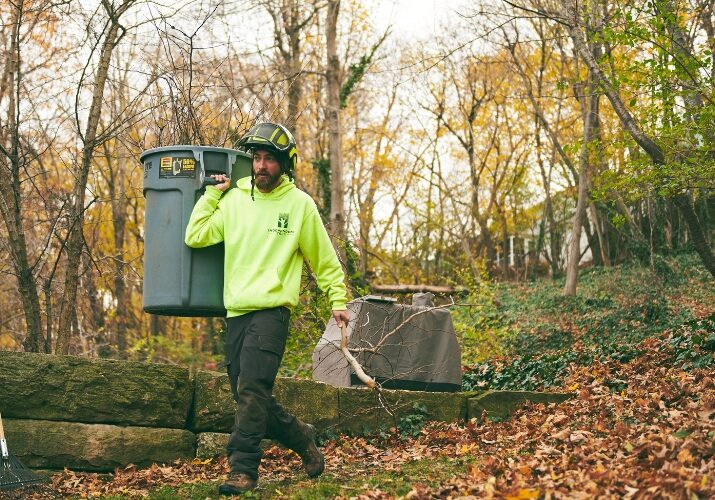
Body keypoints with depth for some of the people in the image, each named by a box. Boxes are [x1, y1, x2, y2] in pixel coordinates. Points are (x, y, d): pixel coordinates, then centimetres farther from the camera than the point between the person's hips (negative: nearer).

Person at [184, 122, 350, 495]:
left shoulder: (299, 204, 1)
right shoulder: (234, 199, 9)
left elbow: (325, 260, 9)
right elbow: (195, 237, 0)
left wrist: (338, 301, 8)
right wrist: (212, 193, 4)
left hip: (271, 312, -5)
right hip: (236, 313, 5)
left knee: (251, 390, -16)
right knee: (249, 397, 9)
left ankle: (243, 469, -12)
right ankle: (301, 437, 28)